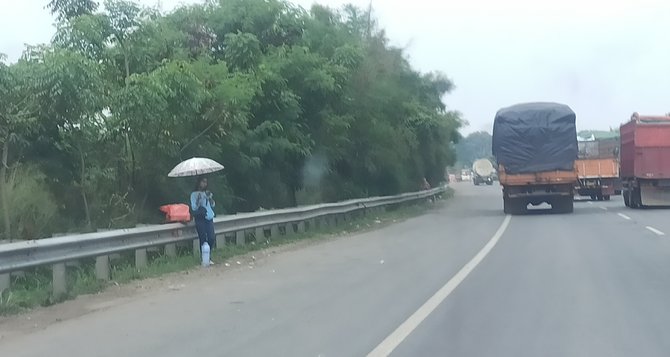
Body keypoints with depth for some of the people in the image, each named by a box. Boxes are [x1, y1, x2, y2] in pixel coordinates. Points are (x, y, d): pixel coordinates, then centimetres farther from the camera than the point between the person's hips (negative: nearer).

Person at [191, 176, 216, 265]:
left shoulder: (207, 193, 13)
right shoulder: (194, 194, -1)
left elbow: (213, 205, 9)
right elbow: (194, 208, -7)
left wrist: (210, 197, -8)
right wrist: (198, 200, -21)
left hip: (209, 217, 4)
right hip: (200, 218, -4)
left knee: (212, 238, -2)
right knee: (203, 239, -6)